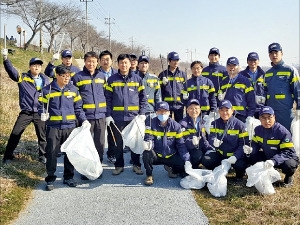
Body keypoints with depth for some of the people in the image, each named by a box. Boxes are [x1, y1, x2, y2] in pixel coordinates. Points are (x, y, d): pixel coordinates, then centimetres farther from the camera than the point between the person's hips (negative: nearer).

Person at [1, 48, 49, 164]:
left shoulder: (45, 80, 6)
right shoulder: (23, 78, -2)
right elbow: (11, 71, -17)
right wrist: (5, 58, -31)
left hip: (40, 113, 2)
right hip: (25, 113, -1)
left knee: (42, 136, 8)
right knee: (15, 134, 2)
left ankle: (43, 156, 24)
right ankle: (8, 156, 15)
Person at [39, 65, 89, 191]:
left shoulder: (73, 90, 6)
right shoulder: (47, 90, 0)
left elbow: (78, 108, 10)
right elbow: (42, 106, 6)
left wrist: (84, 120, -2)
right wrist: (43, 114, -14)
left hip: (70, 126, 2)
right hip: (53, 127, -2)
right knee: (51, 153, 0)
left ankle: (68, 177, 23)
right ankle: (50, 179, 12)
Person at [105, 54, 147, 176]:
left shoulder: (137, 79, 5)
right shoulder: (112, 79, 4)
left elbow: (143, 97, 6)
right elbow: (108, 98, 3)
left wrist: (142, 113, -3)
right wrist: (108, 115, -4)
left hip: (134, 116, 0)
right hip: (117, 117, 0)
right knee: (117, 142, 6)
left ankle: (136, 164, 21)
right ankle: (119, 165, 21)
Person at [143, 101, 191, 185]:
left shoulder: (175, 126, -6)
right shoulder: (151, 123, -10)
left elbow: (181, 145, -6)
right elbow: (149, 139, -16)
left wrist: (187, 160, -18)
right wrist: (148, 145, -42)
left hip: (171, 156, 2)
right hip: (156, 156, -1)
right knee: (146, 153, -34)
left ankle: (171, 168, 18)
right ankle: (149, 175, -4)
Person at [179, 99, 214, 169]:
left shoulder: (201, 123, 14)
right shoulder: (182, 123, -6)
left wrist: (210, 148, 0)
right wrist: (191, 142, -31)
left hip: (200, 150, 6)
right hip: (187, 151, -6)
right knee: (197, 154, -33)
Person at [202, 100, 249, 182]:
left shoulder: (239, 125, -9)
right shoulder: (215, 124, 1)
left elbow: (243, 144, -12)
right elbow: (211, 138, -10)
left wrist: (235, 156, -27)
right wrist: (214, 142, -37)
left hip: (235, 155, -2)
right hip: (220, 154, 3)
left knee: (240, 165, -32)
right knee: (205, 160, -22)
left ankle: (239, 175, 7)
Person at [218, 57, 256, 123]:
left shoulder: (245, 81, 4)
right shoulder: (223, 82, 16)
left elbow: (251, 100, 0)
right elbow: (219, 98, 22)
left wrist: (250, 116, -8)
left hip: (241, 115, -3)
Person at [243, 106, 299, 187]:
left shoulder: (283, 132, -26)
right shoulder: (258, 129, -7)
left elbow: (288, 152, -31)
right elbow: (256, 145, 0)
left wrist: (274, 161, -47)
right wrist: (250, 150, -26)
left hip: (287, 158, -5)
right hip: (268, 157, 5)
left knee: (288, 165, -39)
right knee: (251, 157, -15)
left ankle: (288, 177, 1)